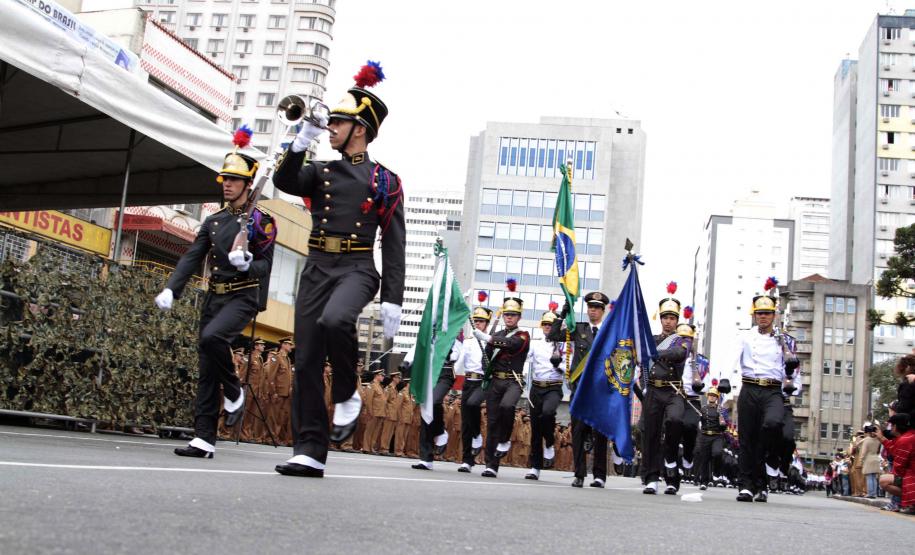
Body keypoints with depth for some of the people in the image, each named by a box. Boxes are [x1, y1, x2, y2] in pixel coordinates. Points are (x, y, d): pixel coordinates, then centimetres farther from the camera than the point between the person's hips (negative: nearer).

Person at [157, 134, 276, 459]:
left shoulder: (261, 221, -2)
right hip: (214, 297, 6)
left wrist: (247, 263, -28)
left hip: (243, 296, -6)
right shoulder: (213, 221, 14)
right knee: (206, 370, 3)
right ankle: (204, 439, 6)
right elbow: (192, 258, 8)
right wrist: (170, 289, -6)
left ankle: (234, 393, -6)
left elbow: (266, 265, -6)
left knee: (211, 338, -32)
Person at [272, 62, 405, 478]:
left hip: (357, 268, -4)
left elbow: (394, 244, 2)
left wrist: (392, 300, -6)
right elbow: (284, 181, -2)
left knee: (334, 320, -35)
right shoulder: (320, 172, 19)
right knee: (306, 361, -2)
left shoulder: (383, 181, 7)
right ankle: (309, 453, 4)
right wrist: (303, 139, -8)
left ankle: (347, 396, -8)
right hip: (316, 269, 5)